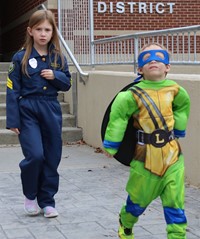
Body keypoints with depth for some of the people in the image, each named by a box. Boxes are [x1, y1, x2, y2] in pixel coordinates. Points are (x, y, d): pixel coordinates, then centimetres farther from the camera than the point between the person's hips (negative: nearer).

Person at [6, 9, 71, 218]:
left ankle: (47, 201, 19)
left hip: (51, 112, 4)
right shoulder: (21, 57, -4)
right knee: (35, 155, -14)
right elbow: (12, 90, -4)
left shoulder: (58, 57, 6)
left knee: (52, 158, 5)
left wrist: (56, 76, -9)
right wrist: (12, 120, -9)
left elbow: (67, 84, 13)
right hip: (28, 111, -3)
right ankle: (30, 195, 12)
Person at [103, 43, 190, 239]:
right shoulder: (134, 95, -17)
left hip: (172, 156, 2)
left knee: (175, 205, 2)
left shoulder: (175, 90, -3)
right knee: (138, 200, 17)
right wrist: (111, 145, -5)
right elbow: (118, 114, -9)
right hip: (146, 157, -2)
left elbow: (183, 105, 17)